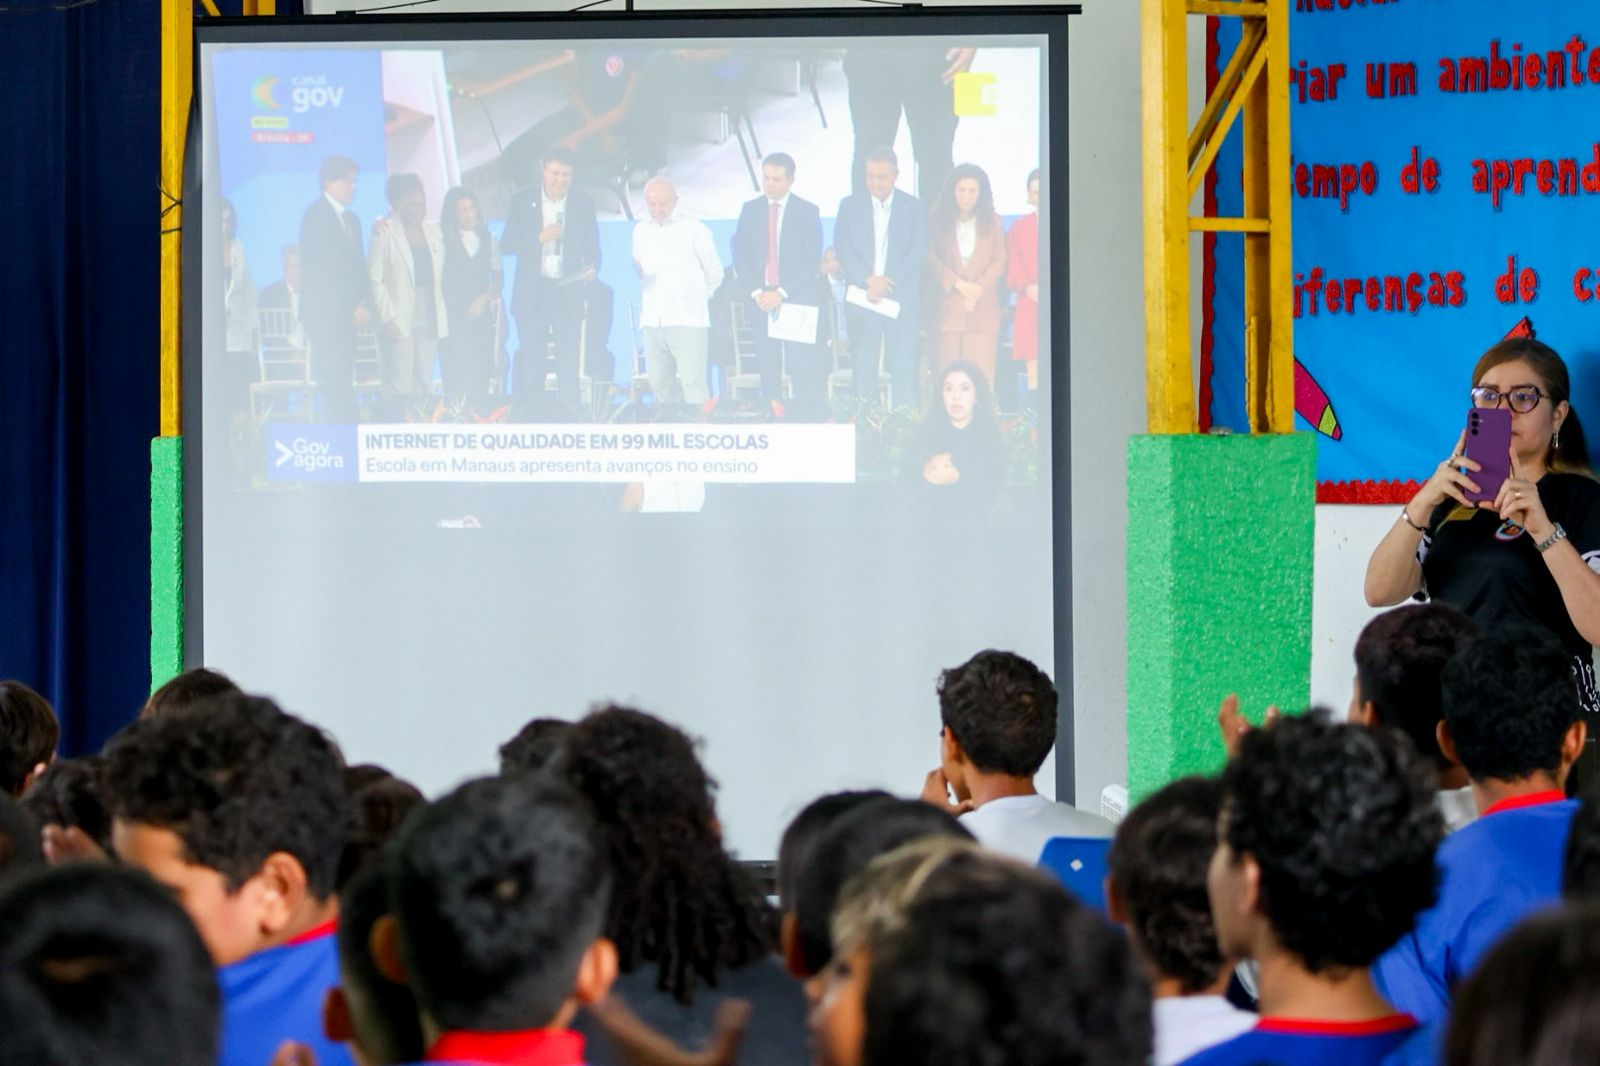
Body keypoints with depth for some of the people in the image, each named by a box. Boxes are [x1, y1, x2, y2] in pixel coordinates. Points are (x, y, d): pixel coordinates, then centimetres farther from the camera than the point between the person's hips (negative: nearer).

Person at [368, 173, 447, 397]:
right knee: (400, 387, -8)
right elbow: (375, 279, -5)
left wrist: (442, 319, 9)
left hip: (429, 322, 5)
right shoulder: (385, 232, -4)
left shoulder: (434, 231, 12)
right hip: (400, 324, -5)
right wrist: (388, 319, -11)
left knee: (425, 386, 7)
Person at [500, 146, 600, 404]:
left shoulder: (583, 205, 6)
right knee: (531, 363, -1)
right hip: (532, 293, 0)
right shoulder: (522, 201, 3)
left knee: (569, 363, -3)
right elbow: (506, 244, -1)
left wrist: (592, 267, -12)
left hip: (568, 293, 0)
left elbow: (592, 247, 10)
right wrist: (539, 238, -17)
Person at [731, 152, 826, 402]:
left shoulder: (807, 212, 2)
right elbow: (740, 255, 7)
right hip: (761, 303, 3)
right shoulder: (751, 210, 11)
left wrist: (781, 293, -11)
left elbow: (811, 260, -4)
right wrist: (756, 292, -6)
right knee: (768, 371, 2)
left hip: (797, 302, -3)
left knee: (804, 371, -9)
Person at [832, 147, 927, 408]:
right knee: (863, 369, -1)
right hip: (862, 301, 1)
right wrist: (869, 280, -12)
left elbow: (919, 254, -1)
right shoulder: (850, 206, 10)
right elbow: (843, 250, 2)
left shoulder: (915, 208, 7)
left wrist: (888, 281, -12)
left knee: (905, 371, -6)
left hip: (902, 299, -1)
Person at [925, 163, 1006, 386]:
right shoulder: (937, 221, 7)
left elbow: (999, 261, 6)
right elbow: (931, 260, 1)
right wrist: (957, 284, -11)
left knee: (981, 375, -8)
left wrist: (980, 288, -9)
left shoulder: (991, 223, 10)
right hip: (948, 307, 0)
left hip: (983, 307, 0)